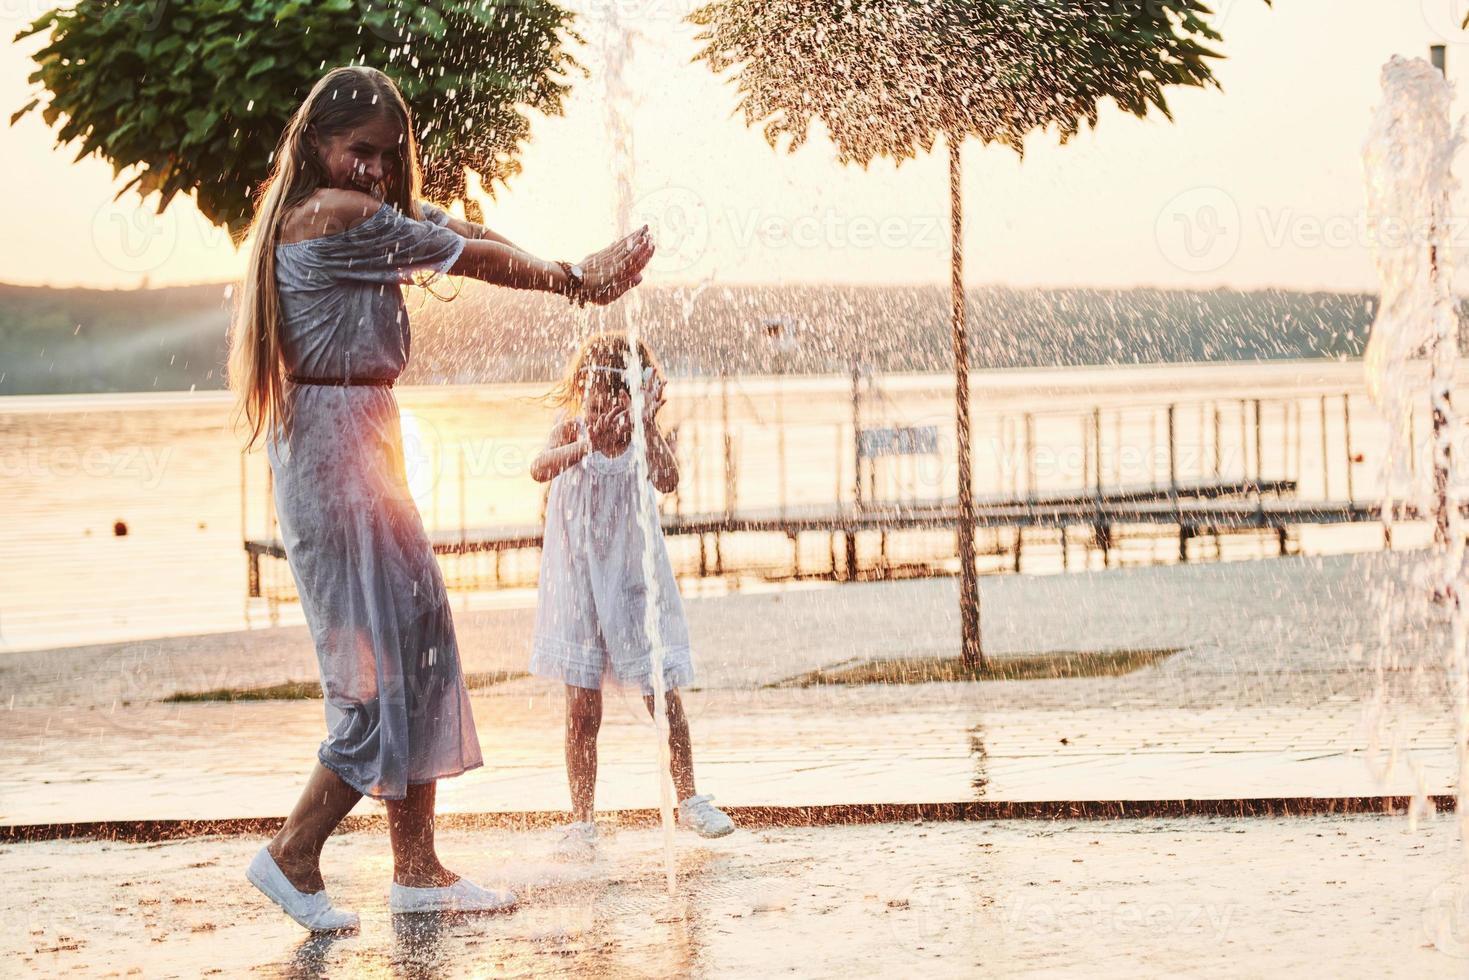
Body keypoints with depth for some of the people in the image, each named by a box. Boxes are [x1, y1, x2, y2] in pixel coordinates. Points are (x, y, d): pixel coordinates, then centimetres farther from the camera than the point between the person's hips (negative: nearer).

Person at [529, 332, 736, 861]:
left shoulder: (648, 437, -3)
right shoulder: (569, 432, -3)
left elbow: (667, 480, -22)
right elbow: (540, 468, -25)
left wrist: (646, 425, -35)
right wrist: (589, 444, -42)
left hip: (635, 580, 0)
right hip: (578, 580, 0)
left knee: (664, 694, 3)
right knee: (581, 710, 1)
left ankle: (688, 798, 21)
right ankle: (581, 822, 9)